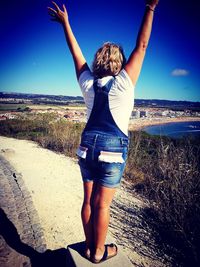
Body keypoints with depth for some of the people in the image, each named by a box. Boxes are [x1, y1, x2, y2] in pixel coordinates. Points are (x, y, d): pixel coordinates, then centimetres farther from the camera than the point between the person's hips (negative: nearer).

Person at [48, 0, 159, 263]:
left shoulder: (88, 83, 1)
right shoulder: (122, 84, -10)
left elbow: (76, 53, 11)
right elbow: (141, 46, -8)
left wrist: (65, 22, 24)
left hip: (87, 146, 5)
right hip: (112, 149, -4)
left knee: (88, 200, 15)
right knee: (102, 205, 7)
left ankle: (89, 245, 34)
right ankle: (99, 252, 27)